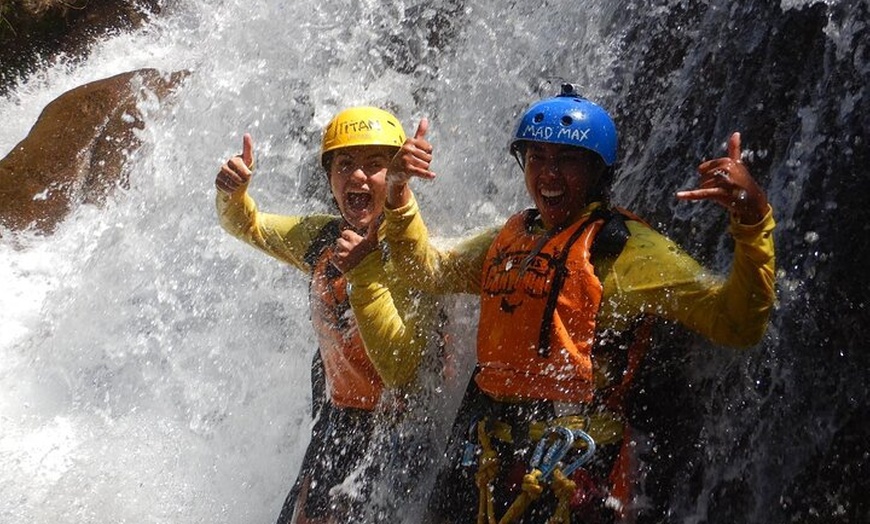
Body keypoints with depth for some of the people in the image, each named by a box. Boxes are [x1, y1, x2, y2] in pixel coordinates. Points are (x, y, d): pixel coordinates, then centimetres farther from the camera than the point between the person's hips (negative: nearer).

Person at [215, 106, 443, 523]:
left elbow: (402, 373, -31)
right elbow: (247, 225, 16)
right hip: (335, 418, 7)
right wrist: (232, 192, -7)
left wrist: (364, 272, -35)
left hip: (388, 425, -7)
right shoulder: (322, 237, -3)